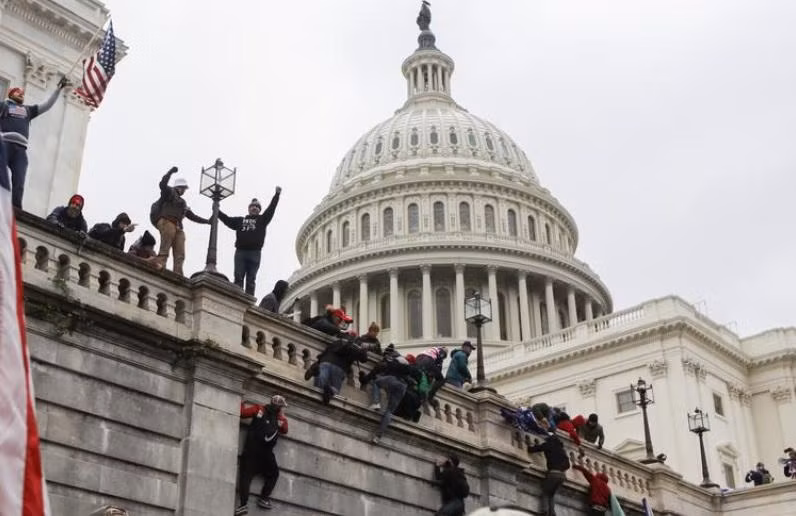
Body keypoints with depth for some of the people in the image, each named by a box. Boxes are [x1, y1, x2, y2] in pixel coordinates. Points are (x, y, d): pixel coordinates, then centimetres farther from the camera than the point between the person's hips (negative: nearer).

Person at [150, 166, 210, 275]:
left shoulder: (182, 202, 34)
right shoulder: (169, 192, 13)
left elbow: (192, 216, 36)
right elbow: (162, 184, -8)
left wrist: (207, 221, 34)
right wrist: (170, 172, -10)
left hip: (178, 227, 8)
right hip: (166, 222, -8)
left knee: (180, 255, -7)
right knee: (164, 250, -20)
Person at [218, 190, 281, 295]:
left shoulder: (262, 220, 17)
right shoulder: (240, 220, 22)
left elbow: (271, 209, 8)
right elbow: (227, 219, 21)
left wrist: (277, 194, 0)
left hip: (255, 252, -1)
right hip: (240, 252, 1)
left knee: (251, 280, -3)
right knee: (238, 278, -7)